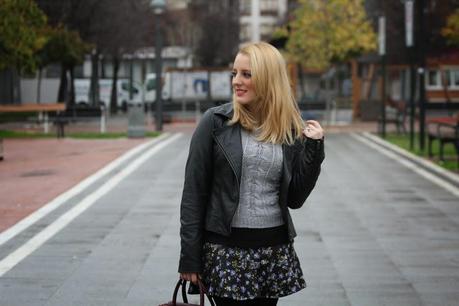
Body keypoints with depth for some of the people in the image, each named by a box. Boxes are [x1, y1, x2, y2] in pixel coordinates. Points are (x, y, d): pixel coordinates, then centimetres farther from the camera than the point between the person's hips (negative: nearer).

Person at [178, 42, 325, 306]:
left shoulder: (291, 130, 4)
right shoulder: (215, 122, -4)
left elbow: (295, 199, 5)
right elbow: (194, 193, -4)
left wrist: (314, 148, -3)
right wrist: (190, 257, -7)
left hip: (275, 249, 3)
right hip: (226, 247, -3)